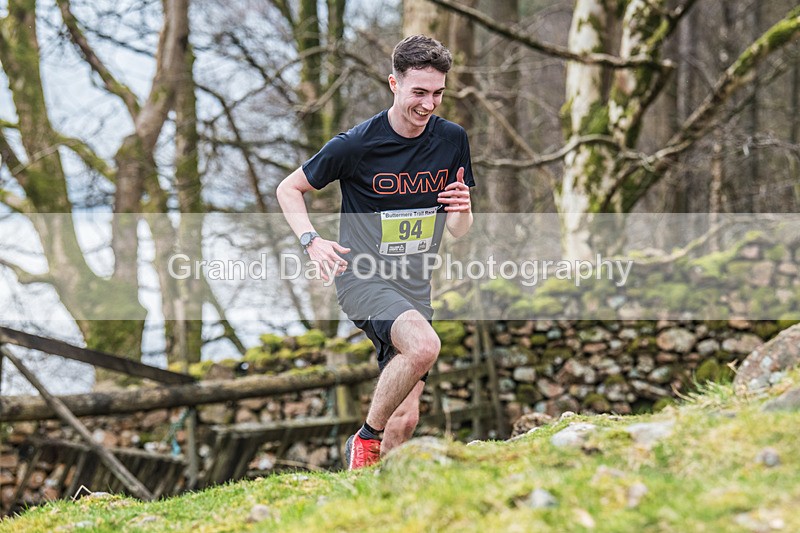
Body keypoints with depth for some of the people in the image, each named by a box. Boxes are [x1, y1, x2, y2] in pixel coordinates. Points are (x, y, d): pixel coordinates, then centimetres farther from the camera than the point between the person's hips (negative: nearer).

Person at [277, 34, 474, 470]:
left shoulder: (452, 140, 2)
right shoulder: (357, 145, -12)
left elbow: (457, 231, 10)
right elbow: (289, 189, 1)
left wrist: (462, 208, -14)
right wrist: (312, 242, -15)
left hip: (415, 288, 5)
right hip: (363, 279, -5)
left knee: (405, 420, 0)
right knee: (424, 345, -33)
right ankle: (366, 439, -13)